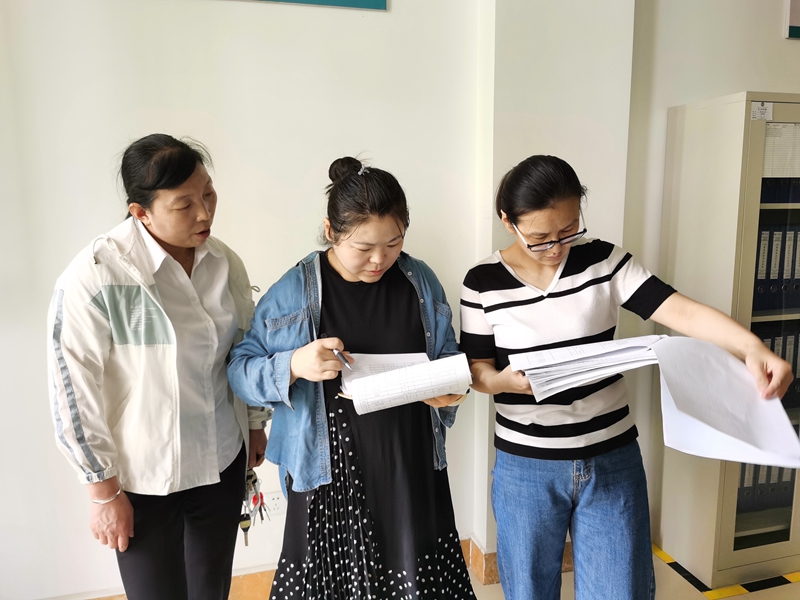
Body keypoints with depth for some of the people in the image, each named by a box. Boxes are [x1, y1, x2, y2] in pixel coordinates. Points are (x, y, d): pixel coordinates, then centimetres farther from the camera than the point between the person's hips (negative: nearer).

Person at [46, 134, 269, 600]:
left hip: (223, 463, 5)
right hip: (143, 479, -4)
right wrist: (105, 492, -8)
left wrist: (255, 424, 16)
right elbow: (74, 392, -14)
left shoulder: (224, 262, -4)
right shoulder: (94, 277, -20)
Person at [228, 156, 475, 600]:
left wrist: (450, 388, -9)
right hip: (330, 471, -2)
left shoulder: (421, 282, 1)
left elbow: (447, 357, 13)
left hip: (412, 466, 3)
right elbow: (240, 370, -4)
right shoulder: (294, 292, -8)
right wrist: (294, 366, -23)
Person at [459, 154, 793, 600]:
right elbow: (477, 370, -3)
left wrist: (752, 348, -31)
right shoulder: (483, 283, -8)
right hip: (525, 468, 0)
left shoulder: (604, 261, -5)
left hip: (613, 461, 1)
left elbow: (679, 310, -15)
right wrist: (503, 381, -25)